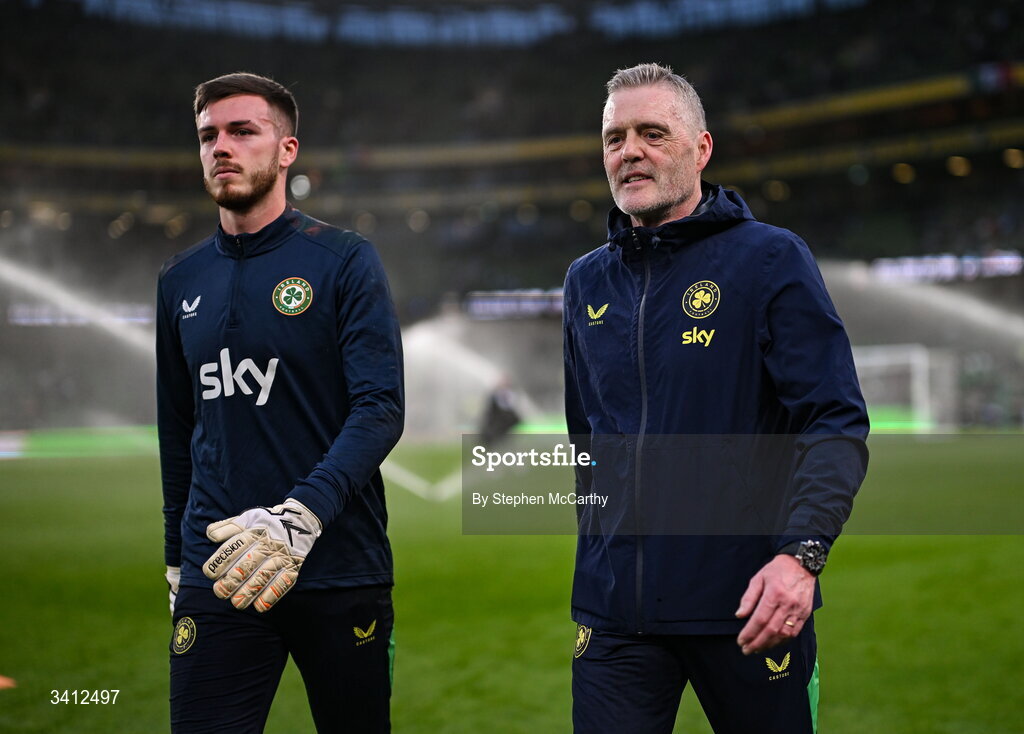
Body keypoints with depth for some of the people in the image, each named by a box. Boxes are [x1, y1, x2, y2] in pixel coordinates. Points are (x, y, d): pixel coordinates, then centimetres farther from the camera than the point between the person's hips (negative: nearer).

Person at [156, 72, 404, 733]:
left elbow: (382, 407, -12)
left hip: (341, 570, -2)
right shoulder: (181, 281, 11)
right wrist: (177, 557, 18)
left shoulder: (345, 262, -2)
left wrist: (300, 516, -25)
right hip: (216, 577, 3)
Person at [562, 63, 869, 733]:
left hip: (749, 604, -3)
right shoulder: (587, 282, 11)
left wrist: (801, 553, -24)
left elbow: (836, 425, -10)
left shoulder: (772, 260, -3)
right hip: (614, 607, 4)